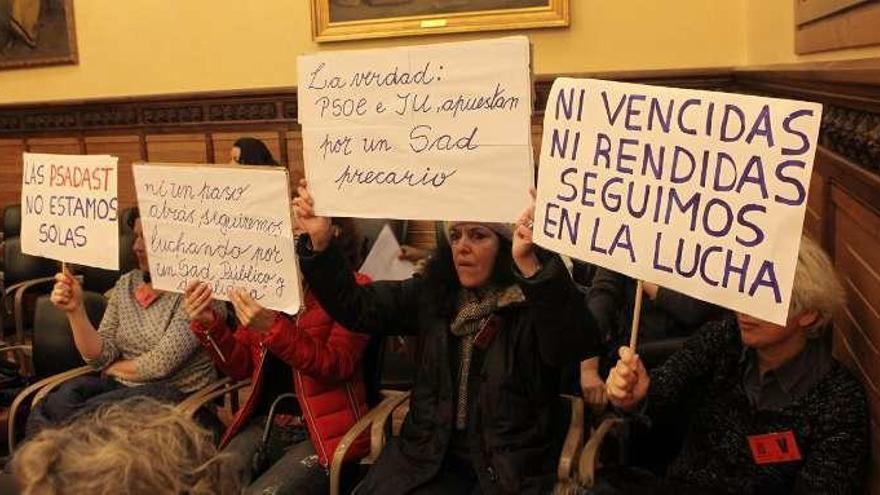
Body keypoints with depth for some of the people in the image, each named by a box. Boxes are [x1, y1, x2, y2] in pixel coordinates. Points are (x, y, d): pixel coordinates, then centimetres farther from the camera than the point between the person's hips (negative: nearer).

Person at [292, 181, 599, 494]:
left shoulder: (535, 302, -11)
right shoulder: (433, 292, 6)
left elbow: (575, 346, -32)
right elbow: (356, 307, 4)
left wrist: (531, 266, -45)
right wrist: (320, 244, -10)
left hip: (513, 468, -4)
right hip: (431, 456, 4)